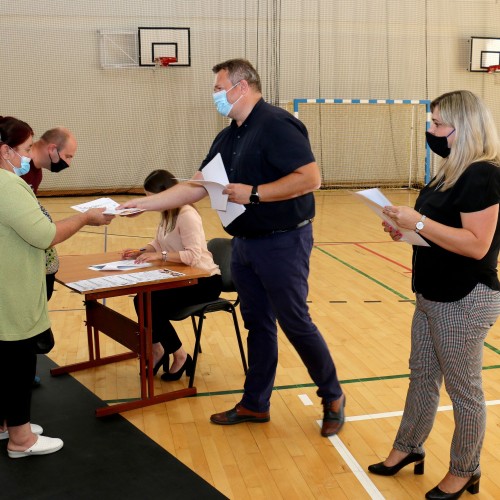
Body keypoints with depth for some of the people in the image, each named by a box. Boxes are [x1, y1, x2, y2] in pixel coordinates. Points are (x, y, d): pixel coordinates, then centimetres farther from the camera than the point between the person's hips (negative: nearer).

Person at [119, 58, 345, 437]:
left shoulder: (276, 124, -16)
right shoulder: (228, 138, 11)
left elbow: (310, 178, -25)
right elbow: (195, 187, 12)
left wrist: (253, 193, -23)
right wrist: (142, 204, 7)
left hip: (282, 242, -8)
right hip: (245, 244, 9)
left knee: (295, 323, 1)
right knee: (258, 324, 15)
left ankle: (333, 397, 21)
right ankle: (255, 404, 26)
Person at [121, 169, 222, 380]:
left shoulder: (187, 215, -22)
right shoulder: (167, 214, 8)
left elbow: (194, 255, -30)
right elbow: (159, 244, 16)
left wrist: (160, 255, -30)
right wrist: (142, 252, -3)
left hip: (203, 281, -9)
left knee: (152, 305, -19)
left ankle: (180, 357, -1)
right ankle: (157, 350, 10)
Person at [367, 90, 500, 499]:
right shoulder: (457, 171, 10)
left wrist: (419, 222, -25)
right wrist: (407, 229, 2)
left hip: (465, 302, -10)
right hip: (435, 296, 10)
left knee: (463, 390, 6)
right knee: (422, 377, 20)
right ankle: (408, 448, 36)